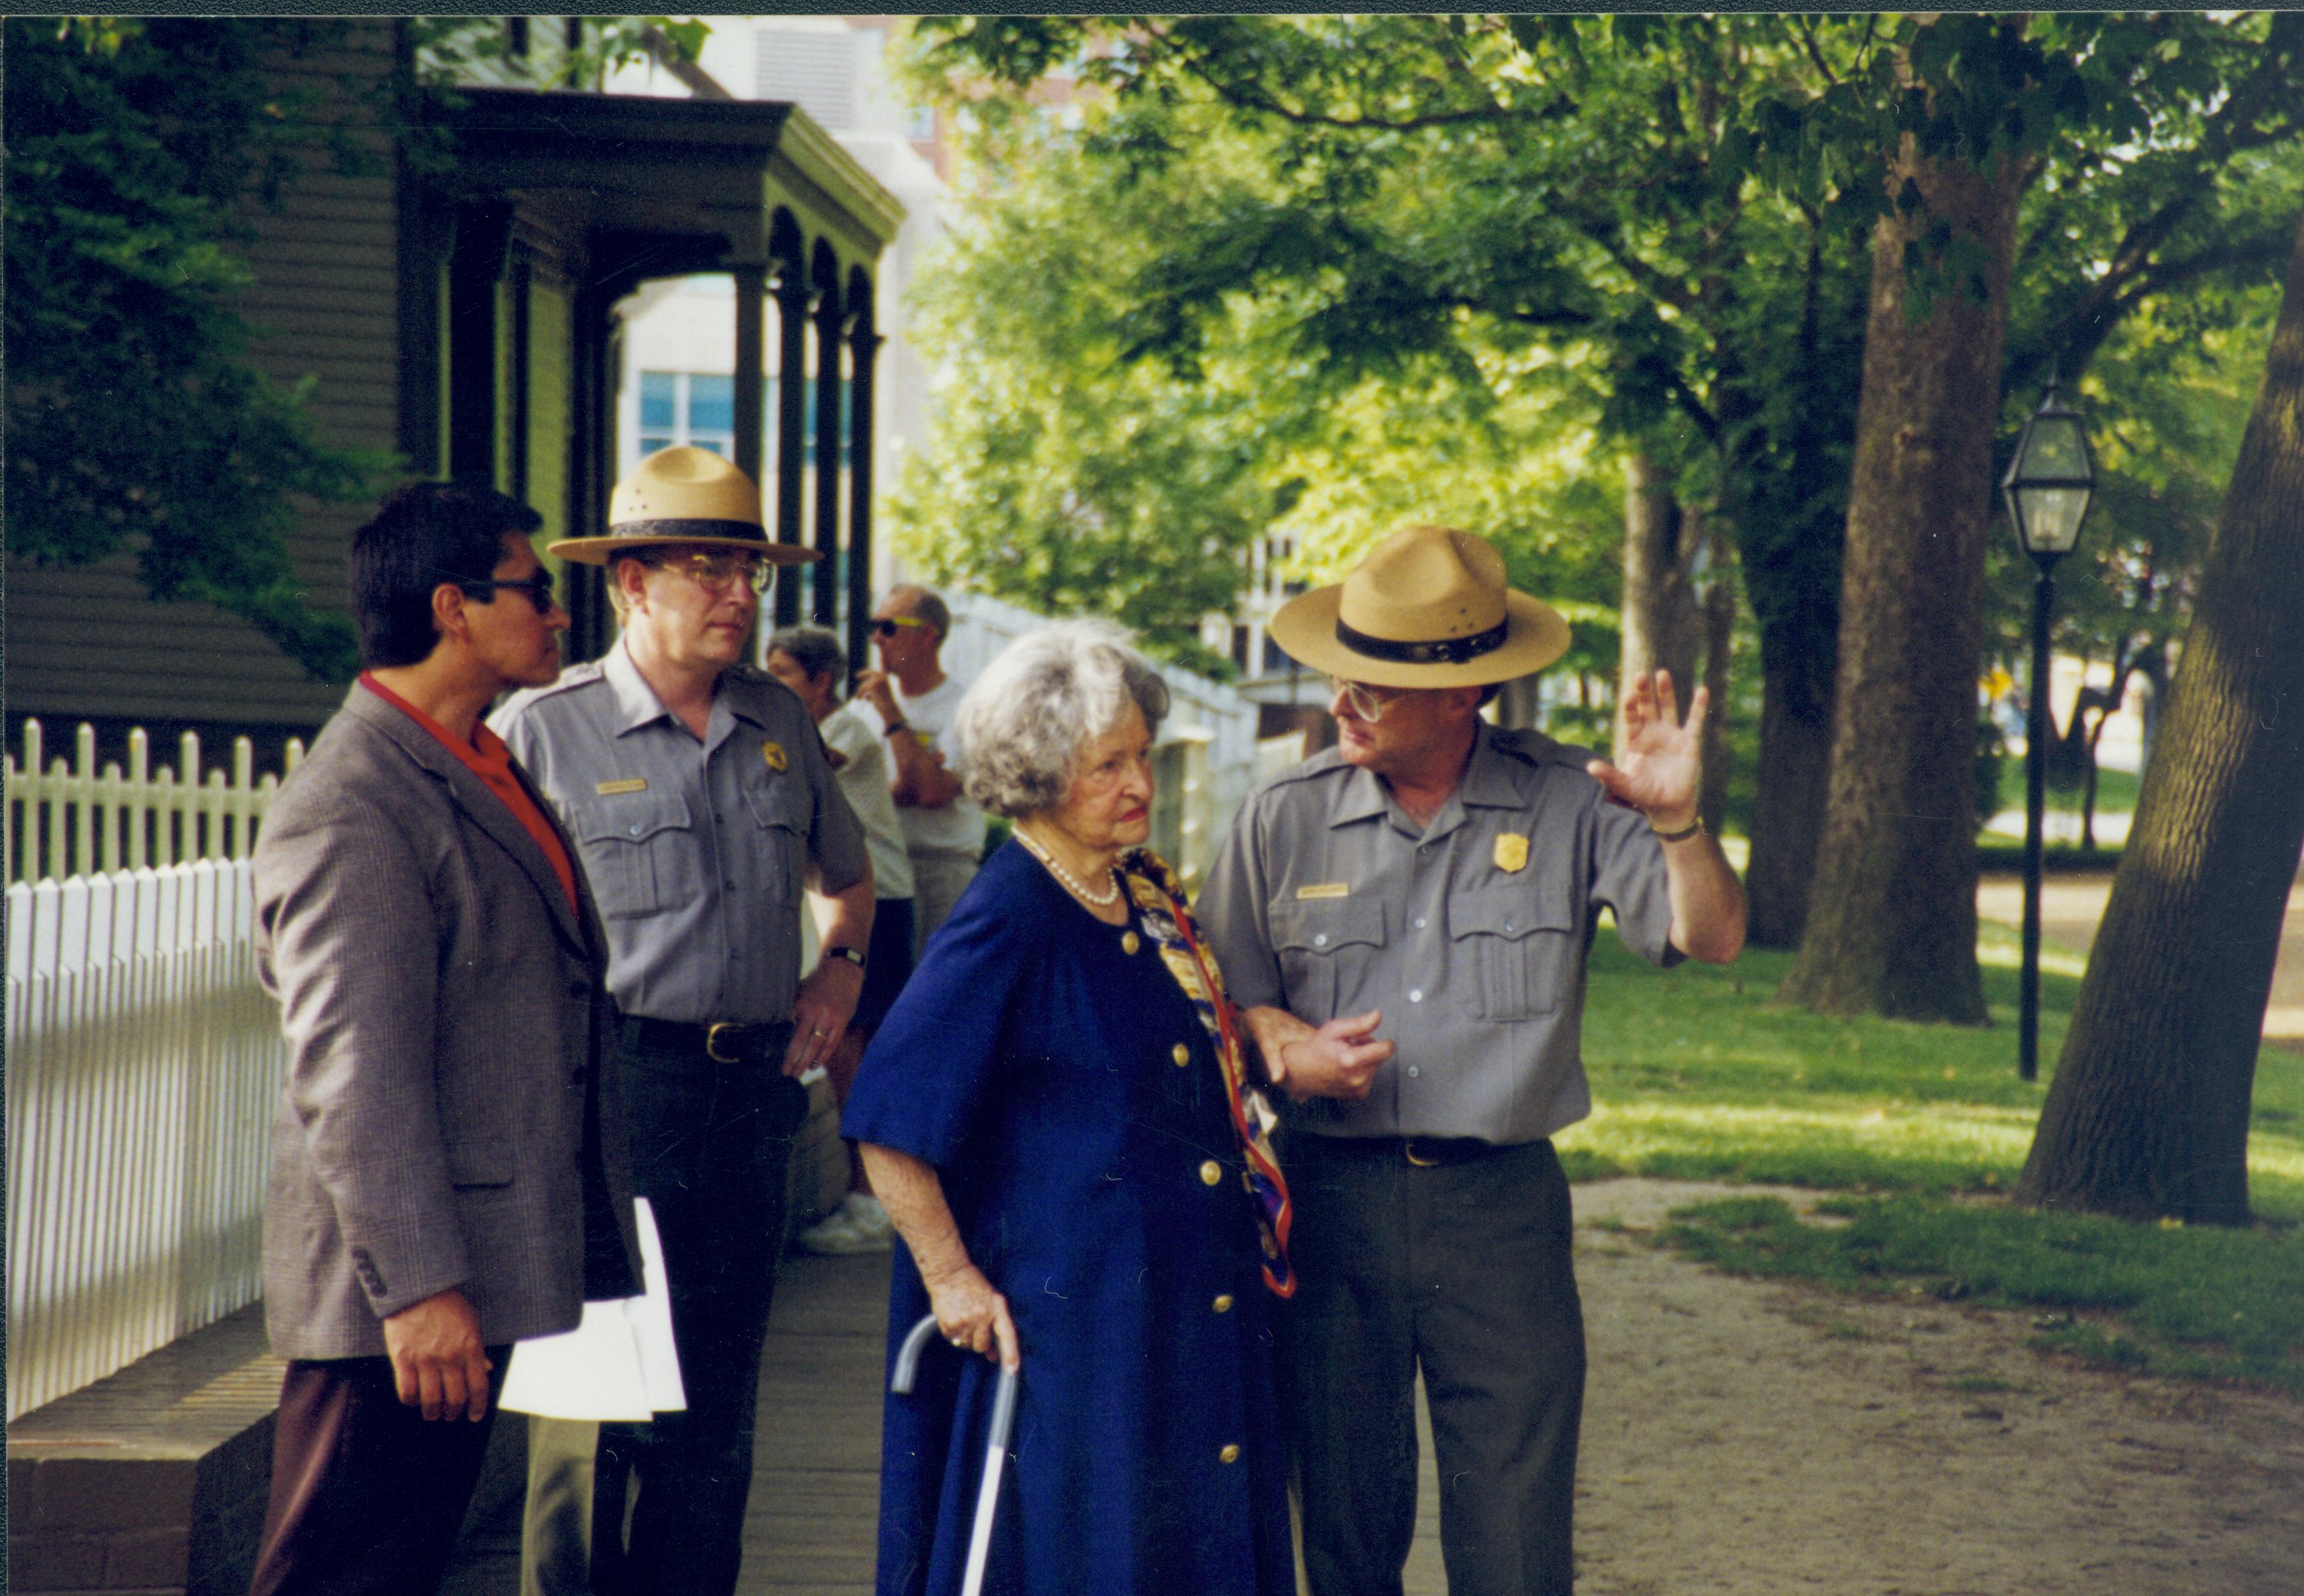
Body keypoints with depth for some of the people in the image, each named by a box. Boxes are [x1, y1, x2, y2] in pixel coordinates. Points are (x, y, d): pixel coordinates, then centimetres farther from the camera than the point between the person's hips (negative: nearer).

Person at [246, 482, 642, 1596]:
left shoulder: (485, 767, 15)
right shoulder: (350, 806, -17)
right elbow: (353, 1072, -23)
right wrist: (416, 1285, -25)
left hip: (473, 1265, 10)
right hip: (397, 1283, -10)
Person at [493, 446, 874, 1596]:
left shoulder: (779, 724, 13)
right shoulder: (542, 731, -4)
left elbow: (846, 873, 31)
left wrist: (841, 962, 13)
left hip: (752, 1094, 5)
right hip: (613, 1095, -5)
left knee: (716, 1408, 10)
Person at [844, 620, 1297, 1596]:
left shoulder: (1145, 895, 9)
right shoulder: (1008, 921, -14)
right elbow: (888, 1123, -16)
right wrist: (950, 1277, -15)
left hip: (1192, 1292, 8)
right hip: (1066, 1298, -8)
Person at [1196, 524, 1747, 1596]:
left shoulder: (1569, 805, 0)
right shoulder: (1283, 820, 3)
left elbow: (1710, 940, -4)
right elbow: (1222, 997, 9)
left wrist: (1677, 821, -20)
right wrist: (1290, 1049, -12)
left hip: (1503, 1202, -1)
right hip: (1333, 1198, 2)